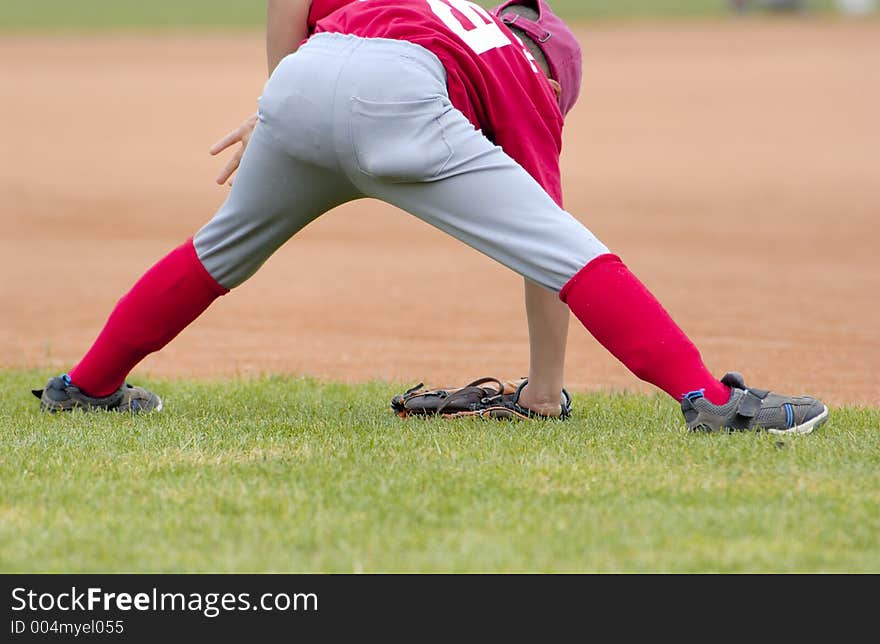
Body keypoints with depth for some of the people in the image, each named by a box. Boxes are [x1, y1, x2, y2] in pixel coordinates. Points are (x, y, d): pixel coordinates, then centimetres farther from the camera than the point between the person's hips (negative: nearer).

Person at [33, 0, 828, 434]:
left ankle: (88, 385, 41)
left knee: (221, 252, 30)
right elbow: (548, 263, 21)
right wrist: (545, 390, 26)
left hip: (301, 82, 5)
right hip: (395, 102, -5)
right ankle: (709, 398, -20)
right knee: (569, 250, -5)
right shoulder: (531, 85, 27)